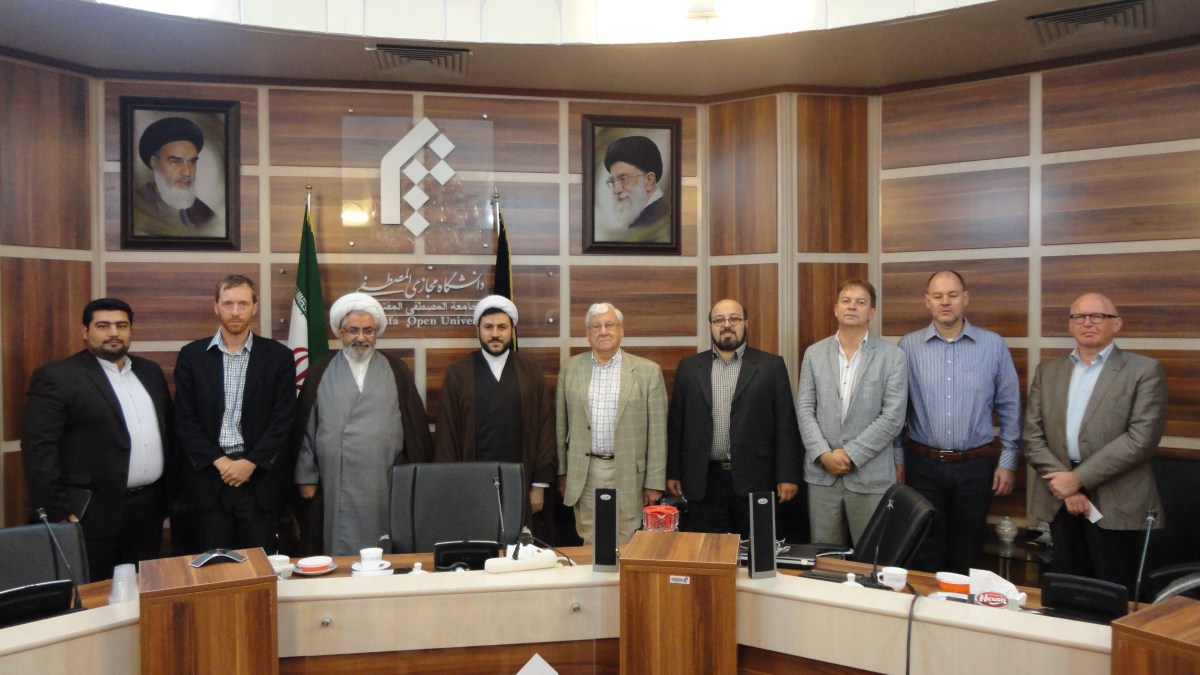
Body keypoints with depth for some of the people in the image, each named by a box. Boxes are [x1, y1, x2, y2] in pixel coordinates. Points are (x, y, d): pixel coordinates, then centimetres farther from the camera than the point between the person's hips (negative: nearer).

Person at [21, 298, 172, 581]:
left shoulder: (150, 371, 12)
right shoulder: (56, 377, -8)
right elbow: (39, 448, -12)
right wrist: (58, 513, -15)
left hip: (149, 508, 6)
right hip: (92, 513, -5)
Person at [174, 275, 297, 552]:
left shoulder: (278, 356, 2)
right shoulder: (192, 355, 5)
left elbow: (283, 418, -1)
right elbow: (185, 419, 2)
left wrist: (250, 462, -10)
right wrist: (219, 461, -8)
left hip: (260, 475, -1)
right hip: (209, 475, 1)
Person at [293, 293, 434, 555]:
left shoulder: (396, 371, 6)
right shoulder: (321, 371, 6)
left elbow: (415, 425, 6)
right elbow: (306, 426, 7)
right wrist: (306, 477, 4)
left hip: (386, 485, 0)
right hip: (335, 485, 0)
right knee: (340, 554, 4)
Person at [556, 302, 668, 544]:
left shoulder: (648, 371, -1)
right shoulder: (570, 368, 6)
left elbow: (657, 432, -2)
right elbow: (561, 424, 10)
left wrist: (654, 484, -4)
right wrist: (562, 471, 9)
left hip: (629, 474, -2)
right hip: (584, 474, 2)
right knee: (589, 545, 8)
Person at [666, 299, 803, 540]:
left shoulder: (771, 366, 3)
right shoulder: (689, 367, 9)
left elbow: (786, 425, 0)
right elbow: (676, 424, 10)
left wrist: (788, 476, -6)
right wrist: (673, 473, 6)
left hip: (754, 481, -1)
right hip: (703, 482, 2)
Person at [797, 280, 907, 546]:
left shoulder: (892, 356, -1)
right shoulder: (814, 354, 7)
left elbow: (893, 417, -8)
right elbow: (804, 409, 2)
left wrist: (850, 454, -13)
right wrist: (824, 453, -11)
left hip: (871, 476, -2)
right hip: (821, 474, 2)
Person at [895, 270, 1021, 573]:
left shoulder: (993, 345, 0)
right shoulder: (908, 346, -1)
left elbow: (1009, 408, 5)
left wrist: (1008, 461, 3)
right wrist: (897, 459, 3)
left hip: (975, 466, 1)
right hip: (923, 465, 0)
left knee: (968, 557, 12)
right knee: (924, 554, 8)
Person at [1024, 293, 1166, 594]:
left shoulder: (1145, 371, 0)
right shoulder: (1048, 371, 12)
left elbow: (1142, 437, -11)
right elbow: (1033, 436, 6)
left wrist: (1079, 478, -13)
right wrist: (1063, 484, -8)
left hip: (1116, 505, -3)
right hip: (1060, 502, 4)